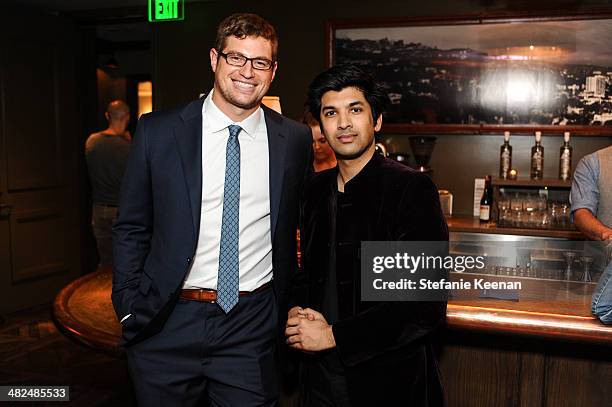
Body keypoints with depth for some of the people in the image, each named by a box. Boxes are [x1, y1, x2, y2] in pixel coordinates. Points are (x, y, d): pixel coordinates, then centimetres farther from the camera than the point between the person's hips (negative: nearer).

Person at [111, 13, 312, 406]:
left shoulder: (295, 139, 0)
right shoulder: (158, 131, -4)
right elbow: (131, 228, 3)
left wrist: (287, 307, 9)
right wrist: (129, 310, -1)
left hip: (253, 325, 1)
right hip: (167, 325, 0)